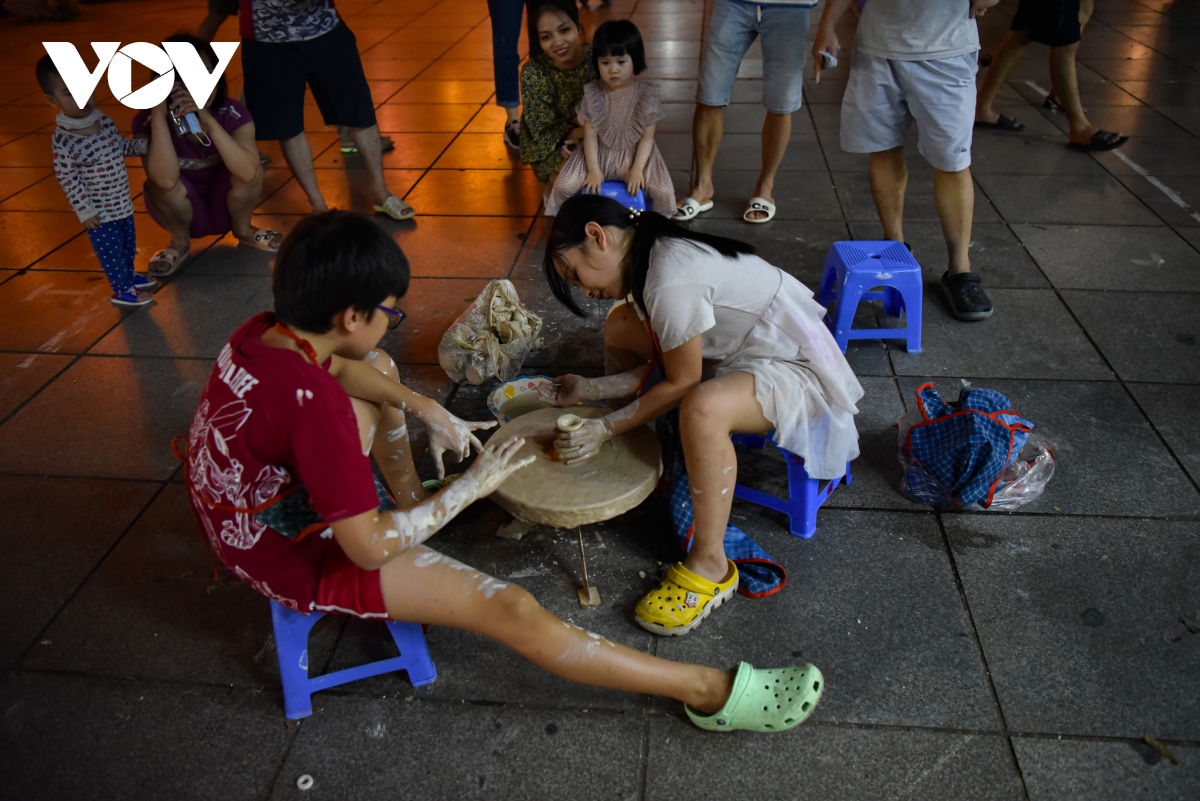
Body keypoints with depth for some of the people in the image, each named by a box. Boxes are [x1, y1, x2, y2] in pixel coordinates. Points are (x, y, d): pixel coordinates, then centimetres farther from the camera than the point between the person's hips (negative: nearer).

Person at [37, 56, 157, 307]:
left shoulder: (104, 120, -4)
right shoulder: (63, 139, -25)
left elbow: (121, 145, 15)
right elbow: (66, 178, -19)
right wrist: (85, 211, -17)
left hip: (122, 203, 7)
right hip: (99, 211, -7)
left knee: (129, 242, 25)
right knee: (110, 250, 9)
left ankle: (129, 274, 48)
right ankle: (122, 290, 27)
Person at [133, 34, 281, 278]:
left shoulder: (233, 114, -20)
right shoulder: (147, 121, -21)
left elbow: (248, 173, -37)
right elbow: (166, 181, -37)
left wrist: (209, 122, -44)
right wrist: (158, 115, -40)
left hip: (226, 207, 1)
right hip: (183, 212, 0)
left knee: (249, 170, -27)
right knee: (158, 184, -31)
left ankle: (243, 229, 4)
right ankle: (180, 242, 1)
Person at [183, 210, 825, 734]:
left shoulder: (261, 333, -10)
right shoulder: (312, 404, -35)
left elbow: (335, 367, 13)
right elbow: (368, 548, -30)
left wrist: (424, 407, 2)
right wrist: (471, 487, -21)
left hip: (254, 516, 9)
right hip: (300, 558, -9)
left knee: (381, 372, 22)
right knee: (509, 608, -16)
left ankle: (409, 504, 31)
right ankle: (711, 693, -10)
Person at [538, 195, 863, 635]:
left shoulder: (671, 279, -28)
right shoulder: (655, 253, 2)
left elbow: (681, 384, -20)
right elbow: (664, 364, 5)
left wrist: (605, 428, -15)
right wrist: (589, 389, 2)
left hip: (796, 368, -10)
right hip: (745, 348, 10)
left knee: (702, 406, -41)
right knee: (621, 324, 7)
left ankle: (710, 565, -20)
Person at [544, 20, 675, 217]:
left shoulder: (646, 95, -10)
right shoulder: (592, 94, -8)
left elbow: (647, 137, -9)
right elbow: (590, 135, -7)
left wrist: (637, 169, -18)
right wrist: (594, 170, -14)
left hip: (635, 155, -1)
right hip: (600, 154, 1)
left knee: (664, 192, -21)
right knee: (563, 186, -16)